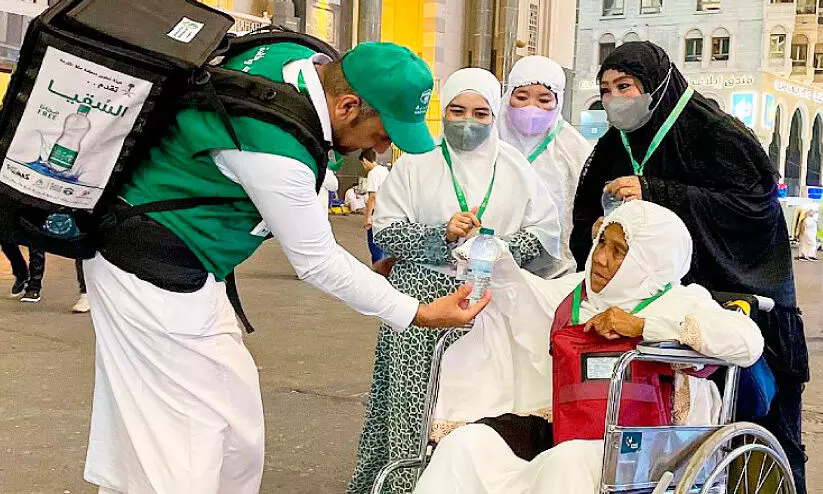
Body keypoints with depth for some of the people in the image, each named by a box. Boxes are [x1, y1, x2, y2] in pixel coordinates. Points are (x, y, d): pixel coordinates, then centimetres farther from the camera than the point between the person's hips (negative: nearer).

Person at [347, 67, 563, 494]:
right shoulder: (417, 163, 7)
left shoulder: (516, 167, 13)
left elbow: (544, 231, 8)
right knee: (413, 399, -7)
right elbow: (385, 230, 1)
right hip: (422, 293, -1)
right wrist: (442, 235, -11)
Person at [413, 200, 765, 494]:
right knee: (467, 442, -19)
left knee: (569, 459, -38)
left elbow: (749, 341, -17)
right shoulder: (575, 293, 17)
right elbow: (513, 288, 34)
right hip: (564, 437, 5)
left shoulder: (680, 303, 1)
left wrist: (641, 325, -17)